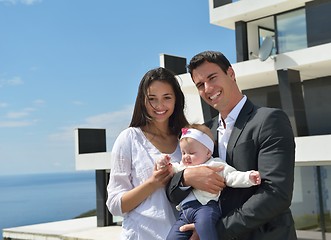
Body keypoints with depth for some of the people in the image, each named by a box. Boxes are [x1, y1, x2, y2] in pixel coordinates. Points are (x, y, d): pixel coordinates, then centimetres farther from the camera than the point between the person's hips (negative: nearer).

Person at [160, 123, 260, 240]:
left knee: (204, 223, -39)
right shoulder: (183, 167, 29)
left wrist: (249, 177, -14)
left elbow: (232, 177, 2)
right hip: (184, 210, 7)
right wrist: (165, 165, 22)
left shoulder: (215, 165, 10)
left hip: (206, 205, -6)